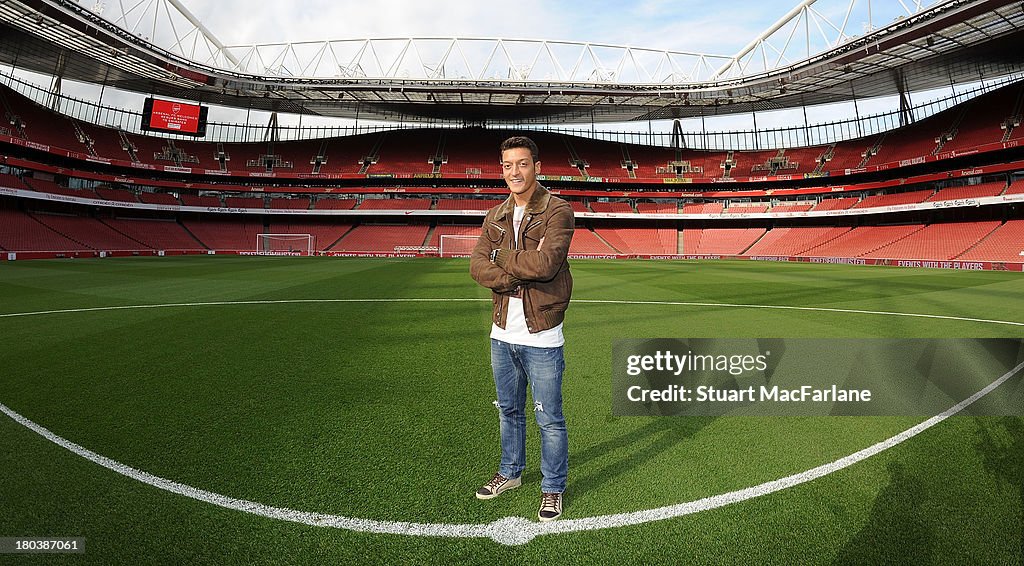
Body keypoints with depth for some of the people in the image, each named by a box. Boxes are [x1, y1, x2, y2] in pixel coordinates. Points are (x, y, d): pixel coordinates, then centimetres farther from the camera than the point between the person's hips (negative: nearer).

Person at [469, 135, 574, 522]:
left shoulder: (557, 211, -9)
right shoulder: (495, 217, 9)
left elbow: (547, 262, -25)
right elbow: (477, 266, -4)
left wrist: (503, 262, -11)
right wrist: (522, 270, -18)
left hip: (541, 338, -6)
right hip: (502, 334, 6)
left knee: (549, 420, 8)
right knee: (508, 411, 22)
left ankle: (553, 488, 29)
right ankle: (510, 472, 43)